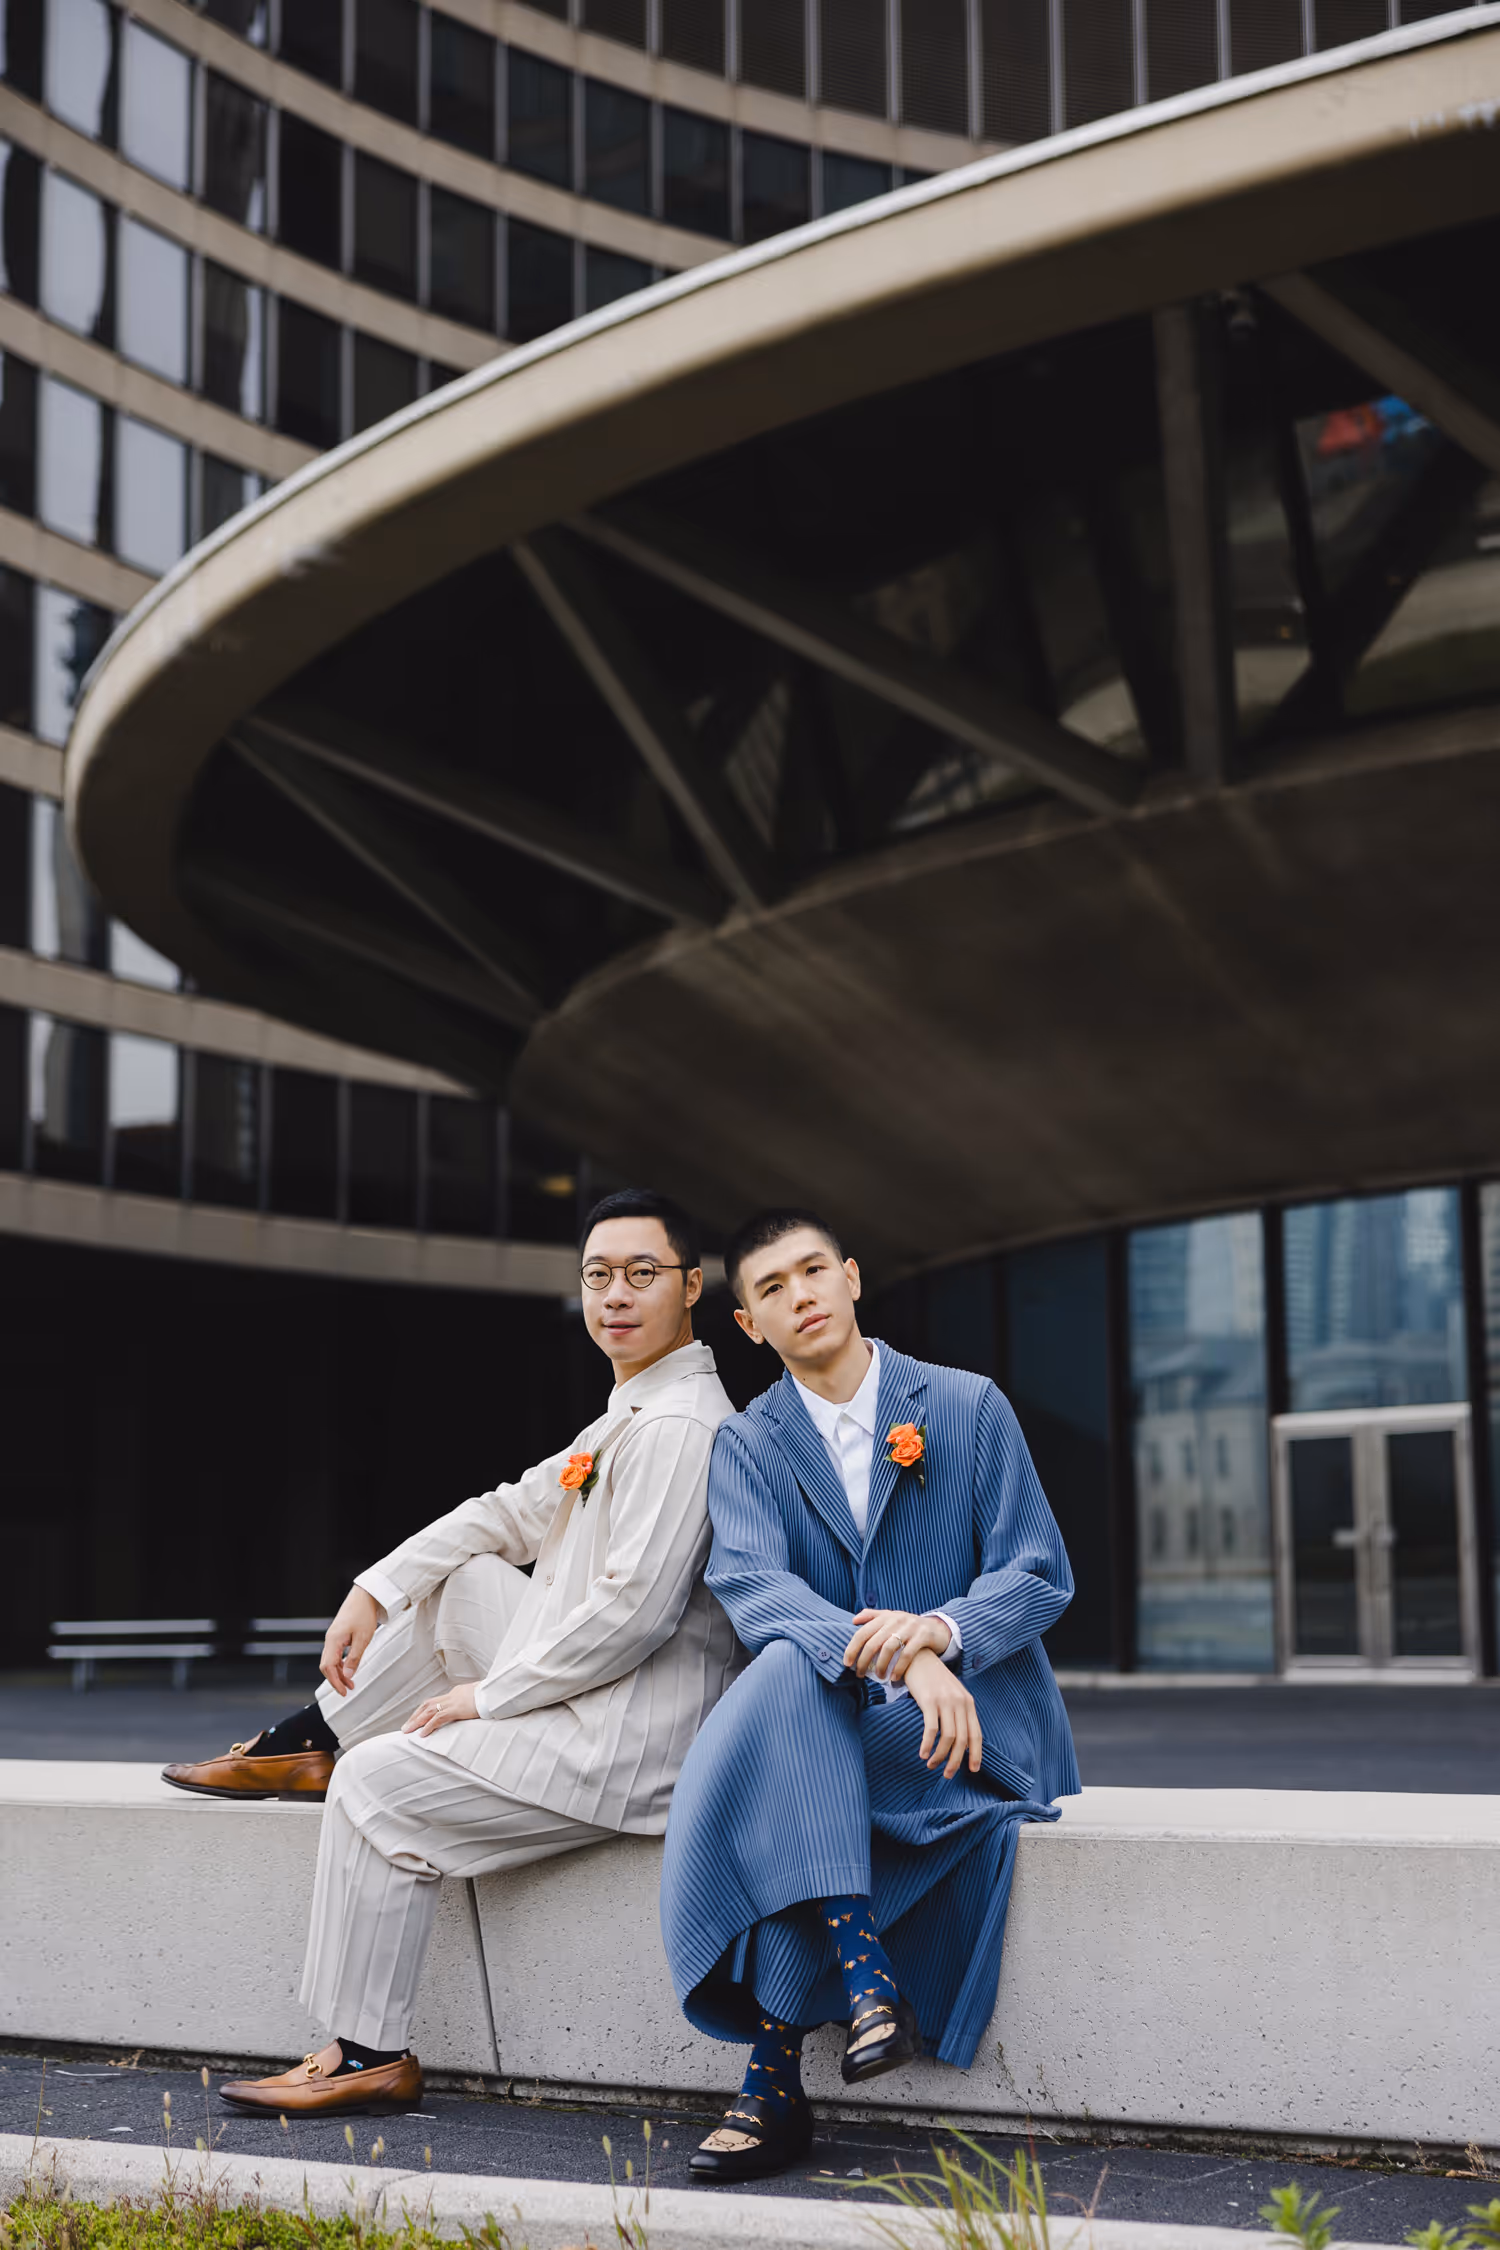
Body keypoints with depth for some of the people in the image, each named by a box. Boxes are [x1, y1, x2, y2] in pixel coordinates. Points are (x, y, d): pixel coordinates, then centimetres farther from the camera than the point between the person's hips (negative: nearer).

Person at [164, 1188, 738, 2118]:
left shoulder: (679, 1430, -19)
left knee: (384, 1781, -11)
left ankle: (371, 2056, -4)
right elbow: (519, 1511, 18)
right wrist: (377, 1590, 9)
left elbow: (632, 1614, -24)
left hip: (623, 1746, -10)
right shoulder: (630, 1414, 14)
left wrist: (489, 1694, -14)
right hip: (588, 1695, 10)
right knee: (459, 1579, 15)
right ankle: (312, 1745, 23)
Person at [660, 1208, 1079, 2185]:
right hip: (835, 1722, 2)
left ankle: (775, 2074, -27)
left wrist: (938, 1630, -23)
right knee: (789, 1664, -34)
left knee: (772, 1774, -31)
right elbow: (749, 1583, -12)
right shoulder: (746, 1445, 8)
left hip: (981, 1711, -2)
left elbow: (1038, 1578, -1)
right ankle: (864, 1977, -39)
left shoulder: (971, 1407, 4)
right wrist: (891, 1658, -31)